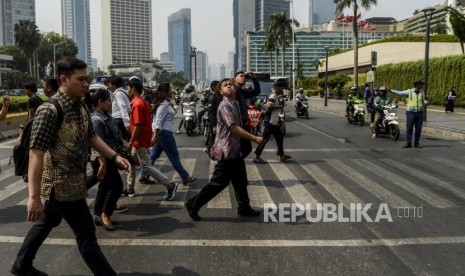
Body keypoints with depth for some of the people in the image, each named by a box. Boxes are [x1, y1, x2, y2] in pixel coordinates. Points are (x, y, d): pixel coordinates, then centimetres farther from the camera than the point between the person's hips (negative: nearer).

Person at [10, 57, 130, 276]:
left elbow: (92, 137, 16)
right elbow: (36, 155, -27)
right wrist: (34, 197, -29)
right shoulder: (49, 111, -24)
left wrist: (115, 157, 4)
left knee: (48, 222, 24)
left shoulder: (81, 108, 3)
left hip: (70, 181, 9)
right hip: (62, 184, -9)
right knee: (86, 233, 0)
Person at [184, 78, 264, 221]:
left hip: (235, 149, 9)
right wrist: (254, 138, -24)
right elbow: (234, 128, -25)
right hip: (227, 150, -9)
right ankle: (193, 204, 6)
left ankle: (244, 208, 27)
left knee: (240, 181, 15)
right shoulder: (225, 105, -18)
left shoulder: (235, 104, 12)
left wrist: (217, 143, 23)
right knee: (219, 182, -4)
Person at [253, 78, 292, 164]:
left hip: (273, 122, 11)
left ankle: (282, 155, 21)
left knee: (279, 137, 14)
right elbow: (269, 106, -33)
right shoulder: (273, 96, -17)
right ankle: (257, 157, 1)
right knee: (265, 139, -5)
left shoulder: (275, 96, 15)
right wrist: (279, 107, -21)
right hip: (270, 122, -11)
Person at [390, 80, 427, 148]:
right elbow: (399, 93, -5)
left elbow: (424, 101, 12)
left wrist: (426, 102, -12)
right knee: (409, 128, -4)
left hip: (419, 113, 3)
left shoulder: (422, 92, 9)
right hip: (411, 112, -3)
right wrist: (390, 90, -14)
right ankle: (408, 143, 0)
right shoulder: (409, 91, -2)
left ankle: (416, 143, 13)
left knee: (418, 129, 4)